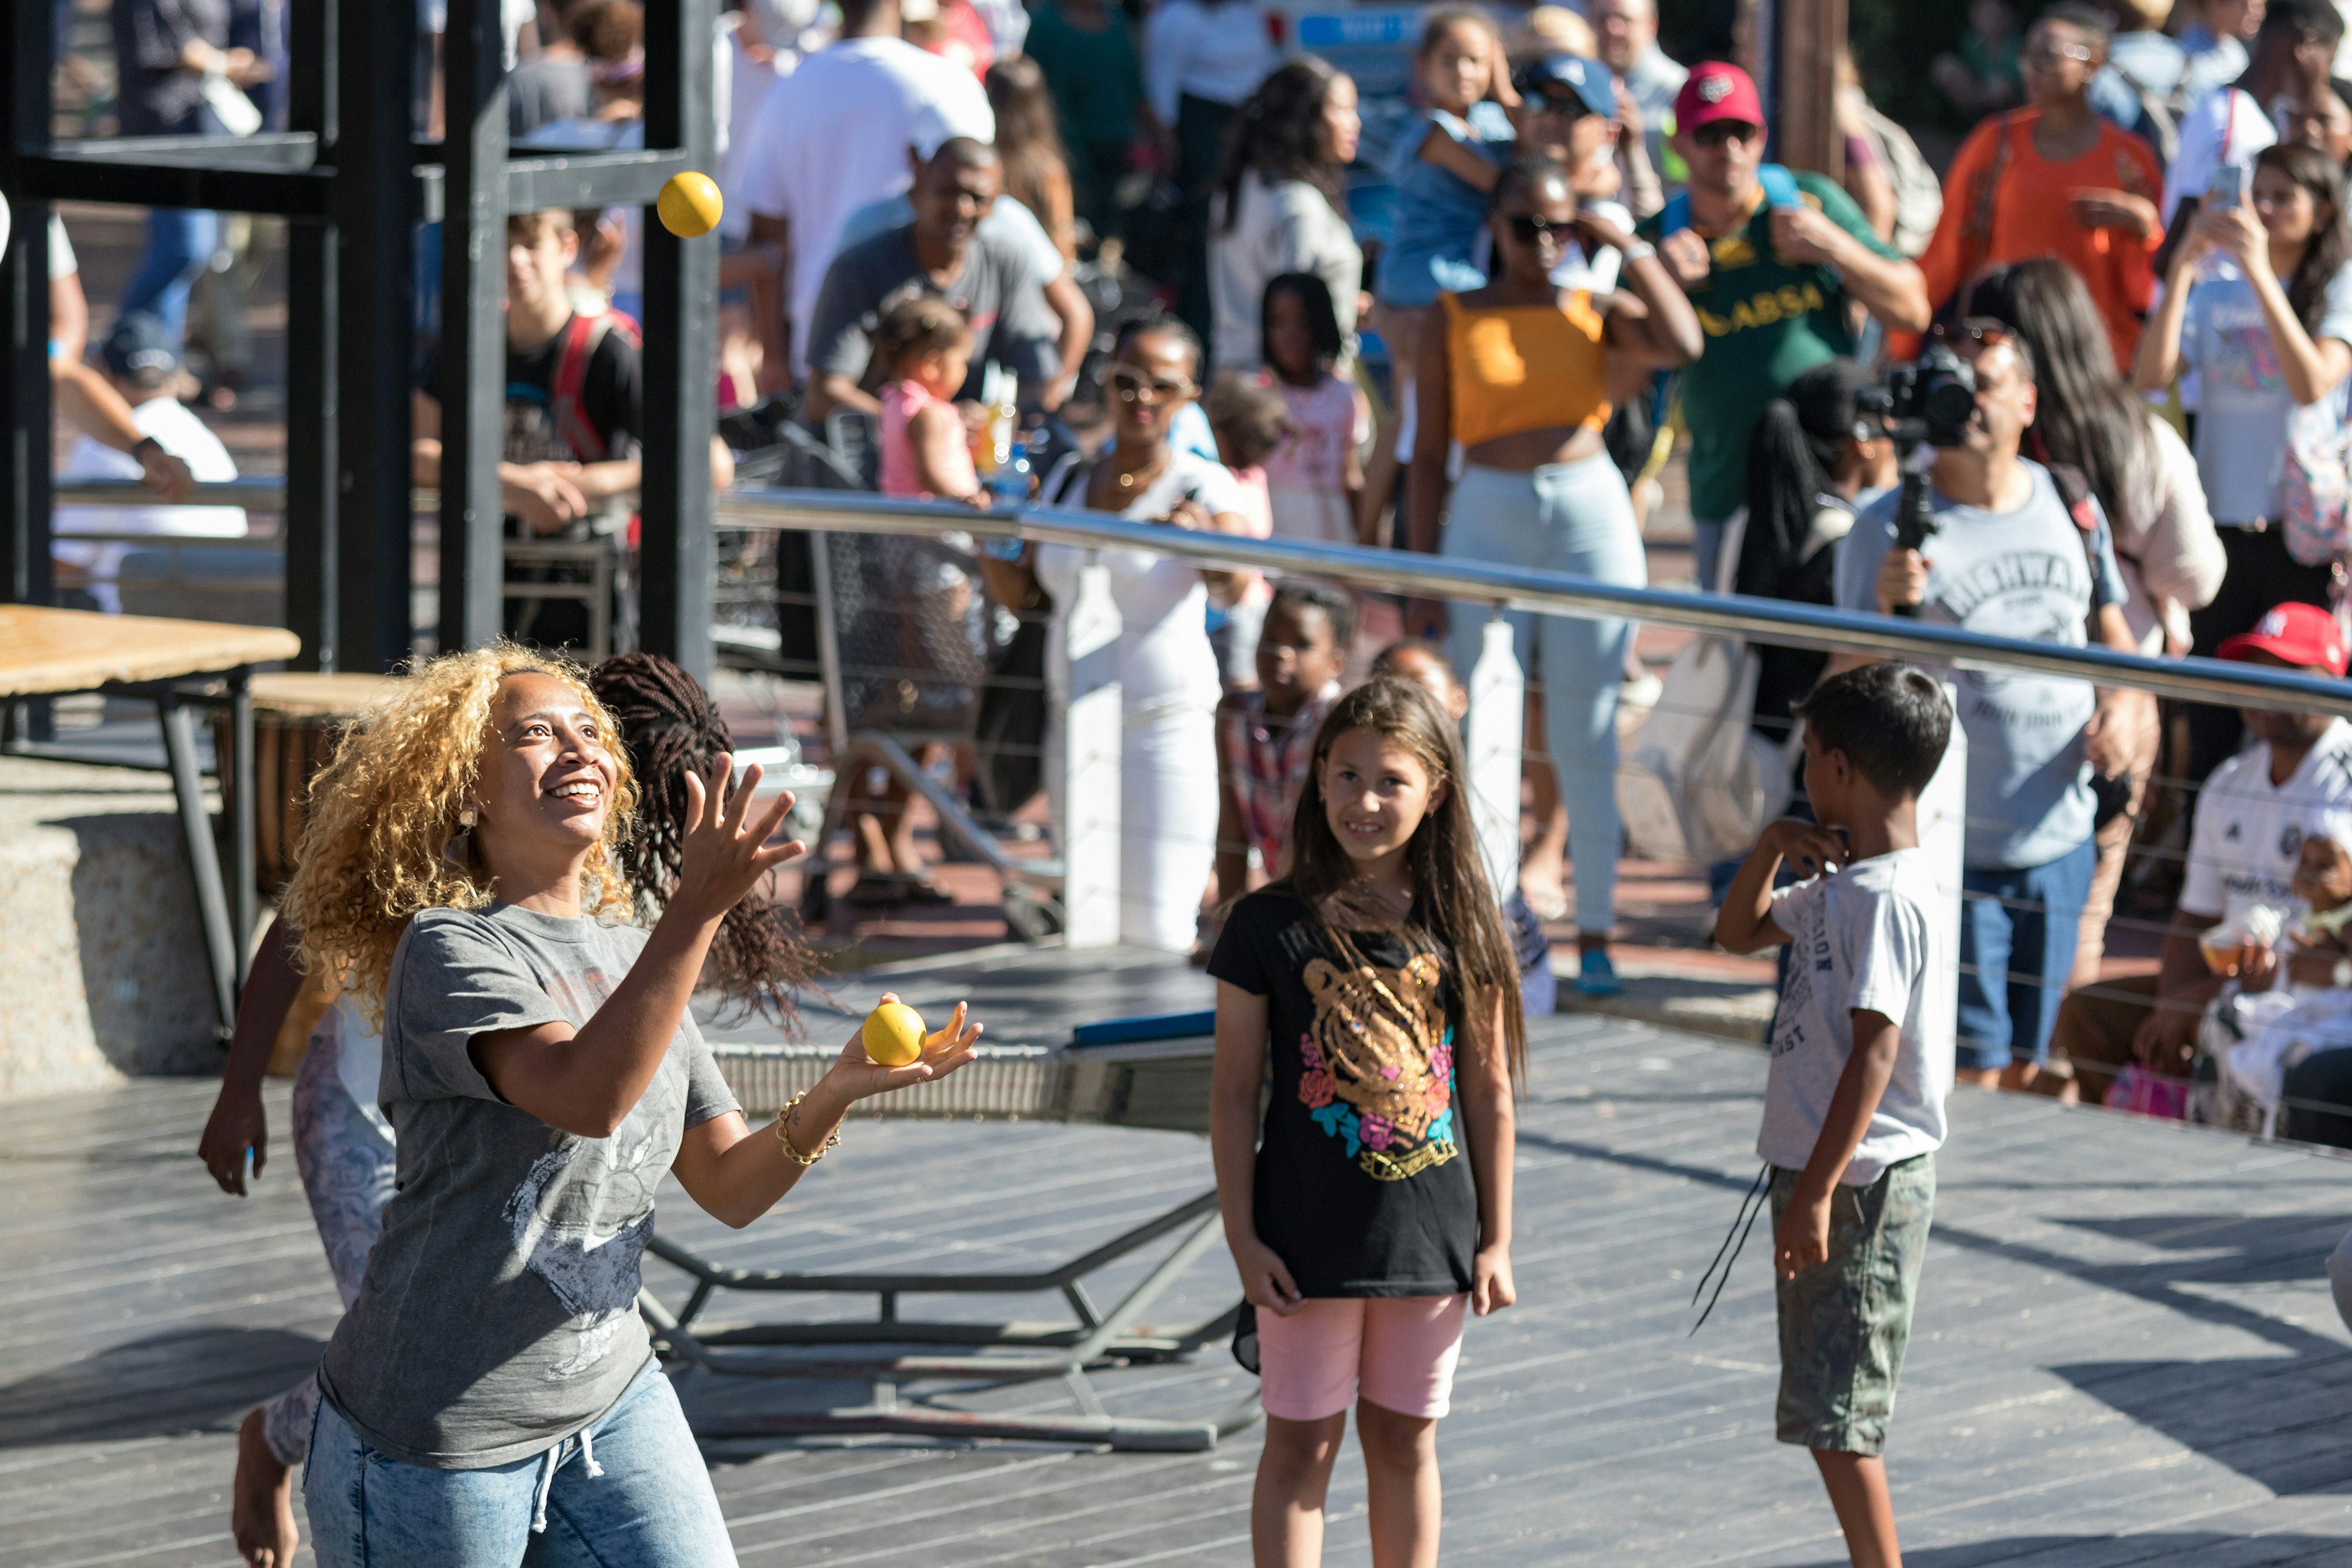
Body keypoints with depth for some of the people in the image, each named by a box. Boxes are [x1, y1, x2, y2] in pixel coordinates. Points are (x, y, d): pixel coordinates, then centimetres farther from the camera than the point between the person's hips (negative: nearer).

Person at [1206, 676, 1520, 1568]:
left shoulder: (1460, 928, 0)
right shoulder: (1269, 926, -5)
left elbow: (1489, 1091, 6)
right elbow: (1234, 1091, -2)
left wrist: (1496, 1239, 5)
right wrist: (1242, 1237, -7)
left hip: (1430, 1234, 2)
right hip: (1309, 1240, -2)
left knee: (1405, 1441, 12)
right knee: (1300, 1445, 3)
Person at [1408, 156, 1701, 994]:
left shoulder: (1596, 312, 7)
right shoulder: (1455, 320, 6)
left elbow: (1683, 344, -13)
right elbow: (1428, 453, 5)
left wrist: (1629, 247, -4)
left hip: (1590, 512, 0)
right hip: (1489, 519, 0)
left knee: (1584, 739, 3)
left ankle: (1594, 932, 8)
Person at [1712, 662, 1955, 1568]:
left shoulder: (1888, 898, -20)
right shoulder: (1839, 883, 11)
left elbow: (1874, 1056, -24)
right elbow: (1738, 934, 26)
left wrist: (1817, 1193, -26)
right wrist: (1771, 848, 8)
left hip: (1863, 1184, -10)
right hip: (1819, 1171, 10)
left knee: (1831, 1413, -8)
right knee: (1826, 1412, 15)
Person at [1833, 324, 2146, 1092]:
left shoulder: (2071, 505, 6)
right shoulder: (1891, 530, -9)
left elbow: (2111, 628, 19)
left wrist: (2122, 704, -1)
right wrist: (1885, 610, -31)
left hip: (2059, 837, 5)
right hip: (1952, 851, -5)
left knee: (2024, 1065, 12)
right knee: (1970, 1072, -9)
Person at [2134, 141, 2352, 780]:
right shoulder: (2215, 294, 9)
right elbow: (2151, 375, -5)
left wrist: (2260, 273, -21)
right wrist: (2181, 268, -12)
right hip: (2221, 528, 3)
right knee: (2210, 725, 5)